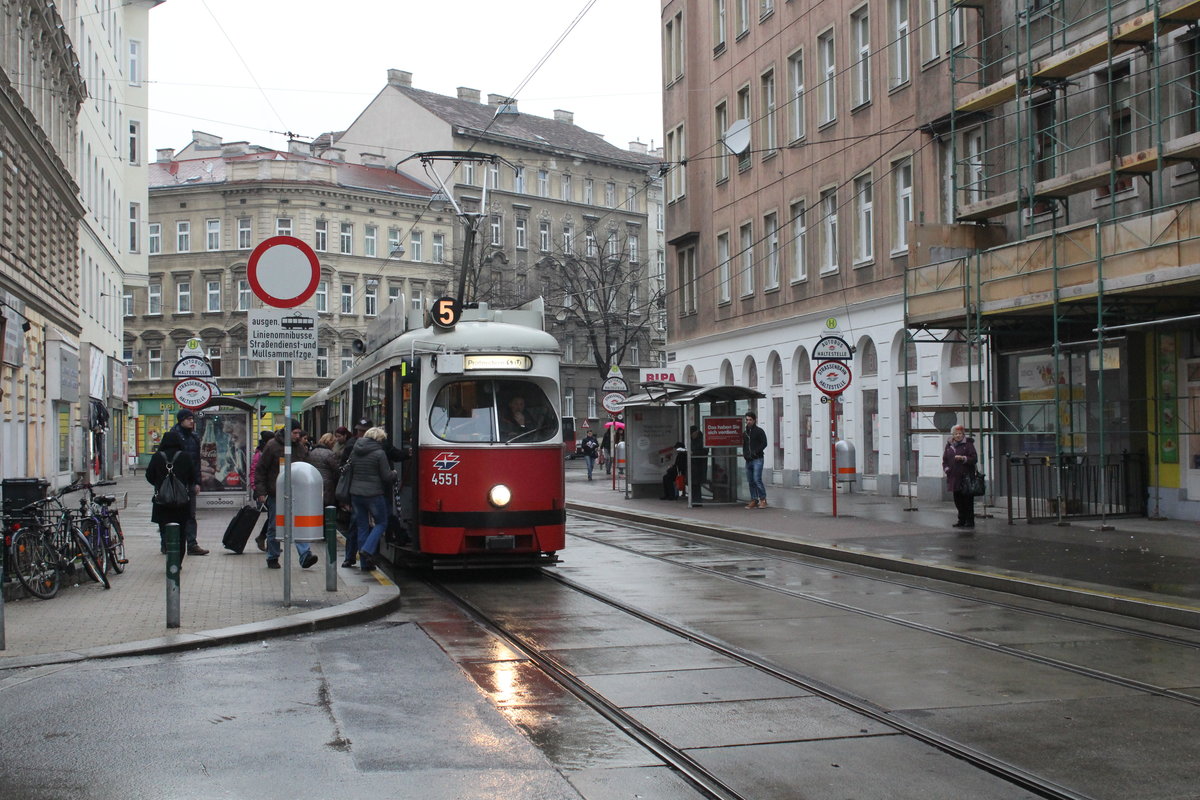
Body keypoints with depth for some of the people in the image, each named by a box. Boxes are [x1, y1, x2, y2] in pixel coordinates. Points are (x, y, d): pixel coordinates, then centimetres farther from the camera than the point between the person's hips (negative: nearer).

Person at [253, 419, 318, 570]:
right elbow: (260, 470, -4)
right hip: (276, 494, -3)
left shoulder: (300, 448, 8)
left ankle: (305, 555, -15)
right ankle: (272, 558, 18)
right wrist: (261, 491, -9)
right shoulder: (272, 446, -7)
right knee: (274, 527, 7)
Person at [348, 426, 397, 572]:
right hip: (373, 494, -6)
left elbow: (350, 474, 16)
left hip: (356, 493, 6)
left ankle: (365, 563, 9)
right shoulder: (379, 453, -9)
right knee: (381, 523, 10)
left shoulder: (355, 453, 10)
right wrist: (394, 474, 10)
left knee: (361, 526, 10)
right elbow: (387, 476, -10)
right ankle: (368, 549, -11)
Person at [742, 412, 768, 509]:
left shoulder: (759, 431, -1)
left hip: (757, 459, -6)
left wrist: (755, 452, -15)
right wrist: (744, 453, 6)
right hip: (748, 460, 6)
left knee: (757, 479, -14)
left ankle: (763, 499, -6)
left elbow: (764, 444, -7)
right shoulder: (745, 432, 18)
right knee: (751, 481, 6)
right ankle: (754, 500, 11)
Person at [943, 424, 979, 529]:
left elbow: (974, 458, -7)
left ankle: (970, 521, 2)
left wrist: (964, 458, -20)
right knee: (958, 500, 9)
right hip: (954, 477, 5)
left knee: (968, 501, -4)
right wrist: (946, 468, 3)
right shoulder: (949, 445, 13)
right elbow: (945, 459, 19)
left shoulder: (968, 444, -1)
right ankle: (962, 520, 19)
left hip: (966, 477, -5)